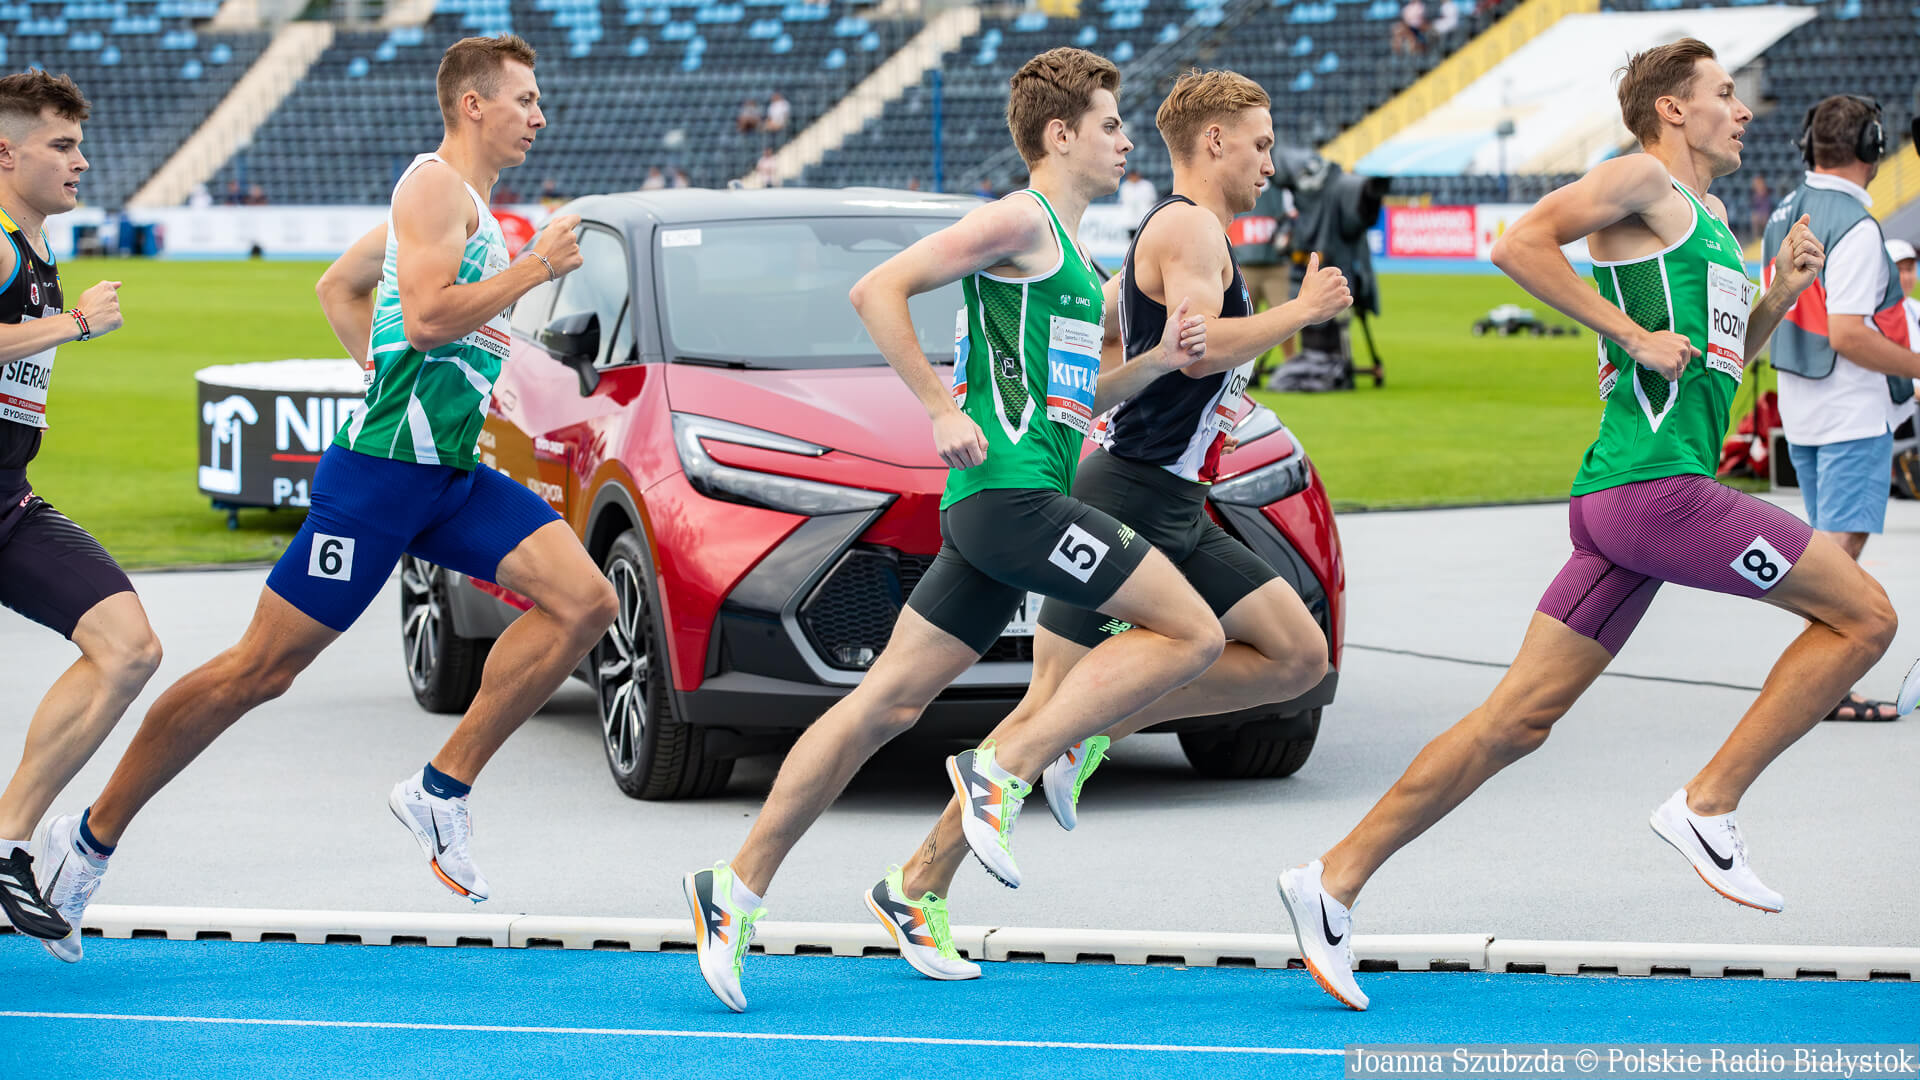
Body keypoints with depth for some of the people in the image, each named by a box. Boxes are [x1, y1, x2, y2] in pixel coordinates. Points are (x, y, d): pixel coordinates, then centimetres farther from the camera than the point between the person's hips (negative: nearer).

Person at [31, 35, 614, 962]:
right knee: (259, 669, -6)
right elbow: (427, 317, -23)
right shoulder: (436, 185, -10)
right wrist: (534, 268, -14)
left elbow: (339, 285, 28)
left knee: (584, 602, -7)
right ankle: (93, 836, 5)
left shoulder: (460, 200, 20)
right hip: (381, 470, -9)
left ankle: (443, 788, -2)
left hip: (448, 476, 9)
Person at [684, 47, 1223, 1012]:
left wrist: (1159, 361, 15)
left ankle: (739, 887, 6)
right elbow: (877, 291, -11)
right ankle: (1005, 770, -11)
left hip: (1012, 500, 9)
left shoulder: (1072, 258, 24)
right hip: (1011, 493, -9)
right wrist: (942, 410, -14)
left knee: (886, 704, 6)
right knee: (1191, 632, -10)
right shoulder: (1020, 222, -6)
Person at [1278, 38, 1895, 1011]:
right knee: (1863, 613, -5)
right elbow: (1519, 245, -15)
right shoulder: (1643, 181, -3)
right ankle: (1707, 805, -5)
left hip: (1621, 505, 9)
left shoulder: (1706, 219, 25)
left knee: (1517, 721, 5)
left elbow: (1718, 360, 34)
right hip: (1654, 485, -9)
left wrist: (1777, 297, 16)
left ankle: (1336, 879, 4)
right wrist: (1633, 334, -15)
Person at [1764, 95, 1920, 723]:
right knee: (1841, 543, -7)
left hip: (1799, 408, 9)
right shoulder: (1855, 227, -19)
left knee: (1830, 542, 15)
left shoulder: (1785, 214, 8)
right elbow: (1846, 334, -24)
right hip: (1852, 411, -9)